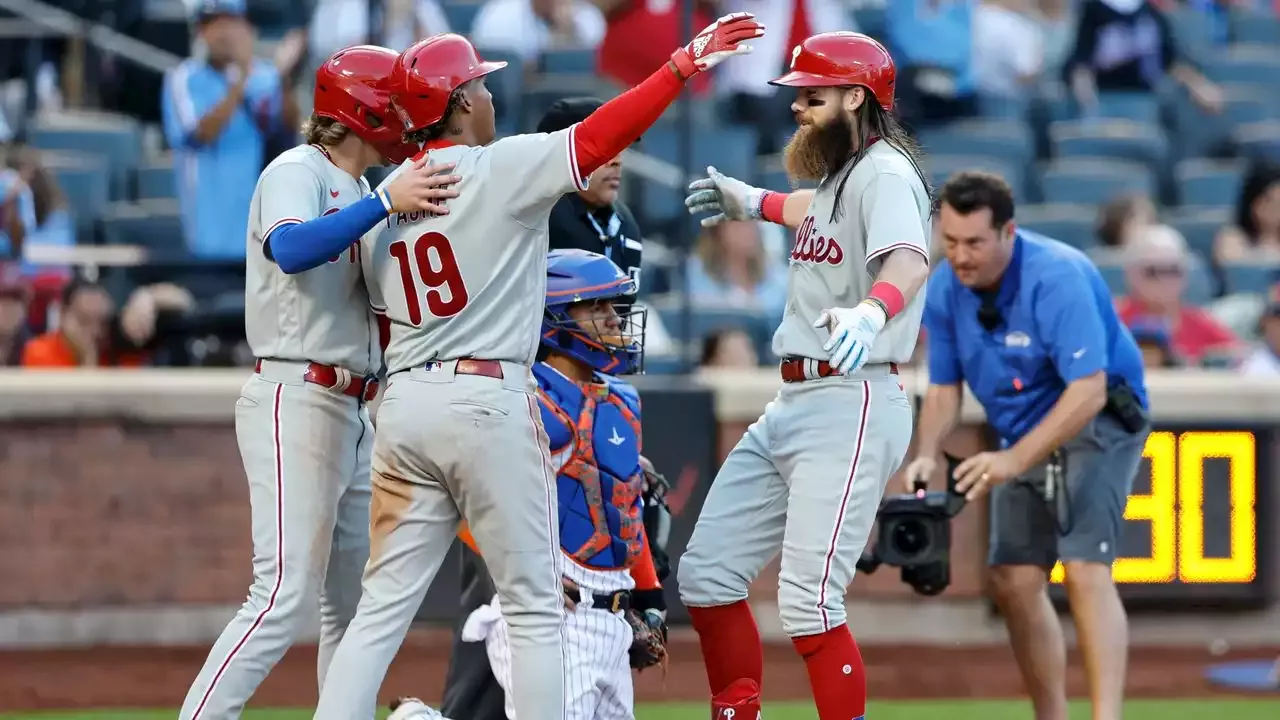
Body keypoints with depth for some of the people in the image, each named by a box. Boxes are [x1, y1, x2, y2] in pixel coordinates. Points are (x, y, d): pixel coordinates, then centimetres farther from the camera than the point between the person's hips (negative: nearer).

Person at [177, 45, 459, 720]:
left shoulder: (358, 194, 20)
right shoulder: (297, 172, -6)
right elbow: (291, 251, -28)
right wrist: (385, 203, -34)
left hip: (354, 412, 10)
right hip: (296, 403, -10)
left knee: (355, 602, 9)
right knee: (285, 595, -17)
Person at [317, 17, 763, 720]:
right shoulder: (502, 169, -6)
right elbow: (600, 135, -14)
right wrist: (687, 61, -15)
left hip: (402, 402, 6)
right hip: (487, 402, -6)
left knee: (384, 604, 7)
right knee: (535, 607, 1)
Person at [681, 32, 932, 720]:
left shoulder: (885, 175, -12)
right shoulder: (840, 172, 17)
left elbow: (908, 261, -33)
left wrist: (871, 312, -53)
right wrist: (752, 203, 56)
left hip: (851, 404, -10)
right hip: (792, 404, 10)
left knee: (808, 603, -18)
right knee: (706, 574, 10)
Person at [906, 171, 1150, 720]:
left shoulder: (1058, 278, -28)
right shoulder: (944, 290, -6)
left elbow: (1088, 392, -33)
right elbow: (944, 387, 4)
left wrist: (1015, 460, -39)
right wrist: (927, 455, -15)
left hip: (1097, 423, -7)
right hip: (1024, 436, 7)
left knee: (1085, 570, -23)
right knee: (1014, 582, 0)